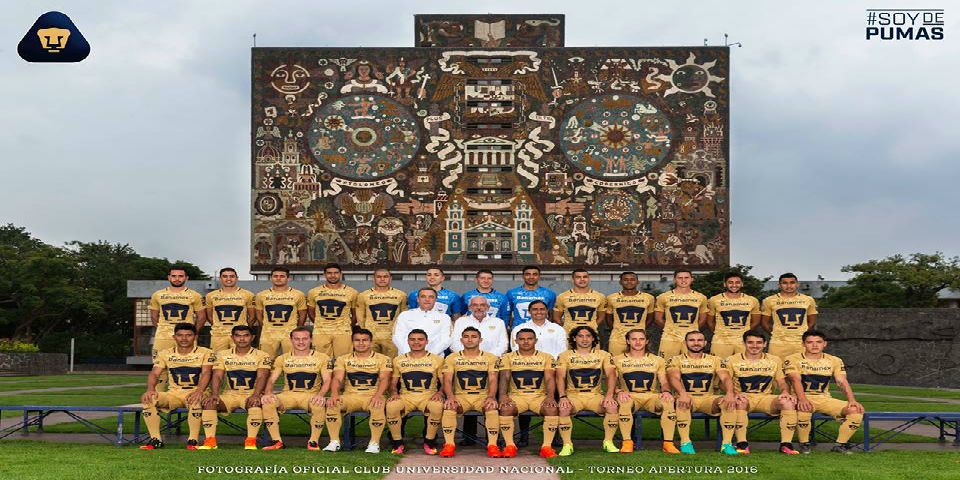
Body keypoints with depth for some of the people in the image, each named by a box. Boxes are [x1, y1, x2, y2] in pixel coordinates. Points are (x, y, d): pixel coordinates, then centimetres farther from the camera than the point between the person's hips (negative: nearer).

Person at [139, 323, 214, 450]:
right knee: (146, 398, -23)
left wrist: (199, 391, -33)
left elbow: (205, 373, -12)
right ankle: (156, 439, -16)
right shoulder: (165, 354, 9)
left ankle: (193, 440, -27)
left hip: (194, 392, -3)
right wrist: (150, 389, -23)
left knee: (196, 400, -40)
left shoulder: (205, 353, 1)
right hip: (173, 393, 3)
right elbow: (154, 374, 0)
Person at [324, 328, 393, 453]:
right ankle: (334, 442, -17)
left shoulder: (383, 359, 6)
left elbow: (384, 379, -6)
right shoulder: (343, 359, 13)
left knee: (378, 406, -36)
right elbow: (337, 378, 1)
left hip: (372, 396, -2)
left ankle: (374, 443, -22)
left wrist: (378, 395, -27)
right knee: (332, 404, -27)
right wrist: (334, 394, -21)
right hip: (350, 396, 2)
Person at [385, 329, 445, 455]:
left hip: (428, 396, -1)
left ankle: (429, 441, -13)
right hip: (405, 396, 1)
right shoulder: (398, 360, 14)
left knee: (437, 407, -36)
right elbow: (393, 383, 15)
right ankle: (397, 442, -12)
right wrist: (394, 393, -6)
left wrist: (440, 393, -12)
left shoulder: (437, 360, 10)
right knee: (391, 406, -32)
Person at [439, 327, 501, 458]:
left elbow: (493, 380, -2)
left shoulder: (490, 358, 7)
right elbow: (447, 380, -1)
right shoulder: (452, 358, 7)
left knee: (493, 408, -33)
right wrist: (450, 397, -22)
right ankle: (449, 445, -23)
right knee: (448, 407, -31)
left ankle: (492, 445, -26)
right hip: (461, 396, 0)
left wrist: (491, 397, -22)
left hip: (483, 396, 0)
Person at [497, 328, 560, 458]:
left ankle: (546, 446, -24)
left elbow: (549, 378, -1)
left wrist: (550, 396, -21)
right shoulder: (508, 358, 9)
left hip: (540, 396, 0)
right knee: (505, 408, -32)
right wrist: (503, 395, -24)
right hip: (516, 396, 0)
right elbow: (504, 377, -4)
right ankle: (510, 446, -22)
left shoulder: (546, 357, 10)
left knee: (552, 409, -31)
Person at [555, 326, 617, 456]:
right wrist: (563, 397, -20)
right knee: (563, 409, -32)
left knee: (613, 407, -27)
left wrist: (609, 395, -16)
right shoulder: (565, 356, 7)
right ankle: (567, 445, -19)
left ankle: (608, 442, -9)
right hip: (573, 395, -1)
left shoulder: (603, 355, 10)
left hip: (595, 395, 1)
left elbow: (611, 375, 1)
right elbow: (560, 377, -3)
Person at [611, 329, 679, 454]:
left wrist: (666, 391, -13)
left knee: (668, 401, -31)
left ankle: (668, 443, -24)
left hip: (652, 396, 2)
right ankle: (627, 442, -28)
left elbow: (664, 382, 11)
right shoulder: (618, 360, 11)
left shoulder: (657, 360, 17)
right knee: (623, 402, -38)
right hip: (630, 396, -1)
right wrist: (619, 391, -18)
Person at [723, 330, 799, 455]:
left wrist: (785, 392, -13)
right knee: (739, 402, -39)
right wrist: (734, 393, -24)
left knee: (788, 403, -26)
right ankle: (742, 444, -31)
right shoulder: (732, 360, 4)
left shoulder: (774, 360, 13)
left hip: (766, 398, 2)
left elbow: (782, 382, 12)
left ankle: (786, 444, -20)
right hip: (743, 397, -2)